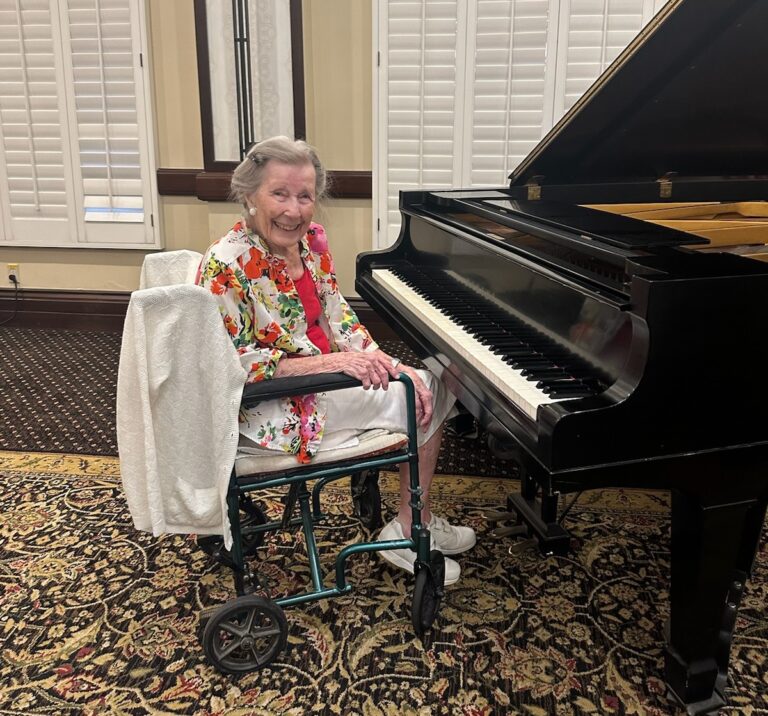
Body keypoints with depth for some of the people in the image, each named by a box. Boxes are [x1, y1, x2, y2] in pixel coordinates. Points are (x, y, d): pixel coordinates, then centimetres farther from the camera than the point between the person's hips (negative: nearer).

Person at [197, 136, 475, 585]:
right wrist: (330, 362, -31)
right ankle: (408, 534, 13)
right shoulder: (226, 264, -22)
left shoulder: (312, 239, 0)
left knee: (429, 384, 6)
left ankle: (420, 522, 19)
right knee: (427, 398, -6)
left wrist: (395, 367, -10)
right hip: (273, 408, -8)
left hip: (323, 374, 8)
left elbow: (340, 321, 4)